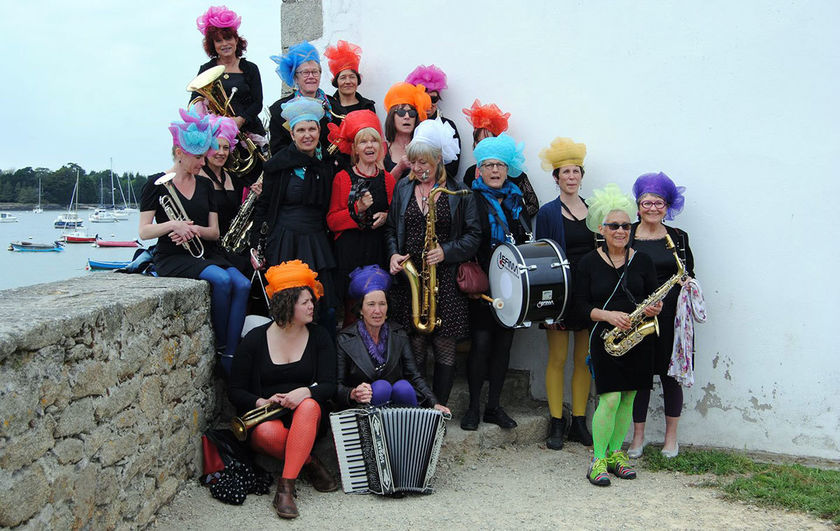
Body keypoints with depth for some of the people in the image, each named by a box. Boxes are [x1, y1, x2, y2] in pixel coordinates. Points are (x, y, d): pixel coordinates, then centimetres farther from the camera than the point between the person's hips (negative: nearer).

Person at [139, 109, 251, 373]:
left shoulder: (205, 185, 14)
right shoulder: (157, 183, 0)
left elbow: (215, 231, 10)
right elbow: (144, 231, -4)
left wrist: (195, 229, -12)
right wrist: (172, 225, -22)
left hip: (205, 254, 5)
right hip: (172, 258, -5)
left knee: (242, 284, -25)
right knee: (221, 280, -32)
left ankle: (231, 356, -25)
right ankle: (221, 347, -14)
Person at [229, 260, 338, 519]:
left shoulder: (319, 337, 4)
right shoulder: (255, 339, -1)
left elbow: (329, 385, -4)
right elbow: (236, 391, 1)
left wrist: (304, 392, -26)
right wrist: (262, 402, -19)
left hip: (307, 418, 1)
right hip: (266, 417, -1)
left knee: (309, 406, -35)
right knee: (266, 433, -37)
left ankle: (286, 487, -35)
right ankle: (310, 463, -10)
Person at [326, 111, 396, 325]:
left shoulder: (387, 179, 11)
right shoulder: (342, 178, 3)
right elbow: (332, 221, 0)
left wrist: (386, 217, -1)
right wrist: (358, 209, -15)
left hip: (380, 250, 2)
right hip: (350, 251, -2)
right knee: (352, 308, -5)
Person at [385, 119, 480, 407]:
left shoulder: (459, 192, 1)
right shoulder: (403, 187, 11)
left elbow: (473, 236, -1)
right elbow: (390, 227, 16)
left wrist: (446, 252, -15)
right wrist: (393, 253, -3)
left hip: (445, 278, -2)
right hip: (409, 275, 2)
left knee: (445, 348, 1)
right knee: (415, 346, 3)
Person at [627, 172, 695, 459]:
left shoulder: (679, 238, 8)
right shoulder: (626, 236, 3)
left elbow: (690, 274, 14)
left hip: (671, 315, 1)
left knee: (671, 374, 6)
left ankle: (671, 436, 21)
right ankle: (638, 436, 16)